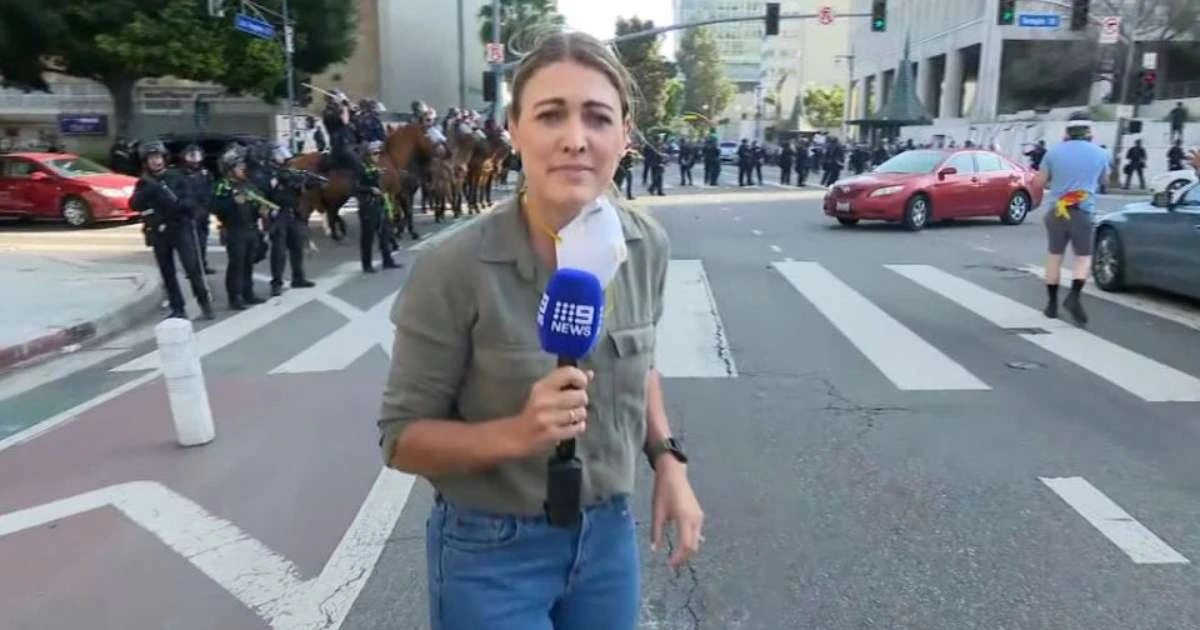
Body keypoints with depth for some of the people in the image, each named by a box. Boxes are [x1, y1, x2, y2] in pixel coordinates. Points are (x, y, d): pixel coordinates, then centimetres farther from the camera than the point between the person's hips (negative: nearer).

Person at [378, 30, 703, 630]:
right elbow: (402, 437, -13)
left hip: (609, 534, 5)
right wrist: (516, 433, -28)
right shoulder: (454, 270, -22)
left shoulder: (646, 247, -8)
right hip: (490, 553, -4)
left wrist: (667, 458, -2)